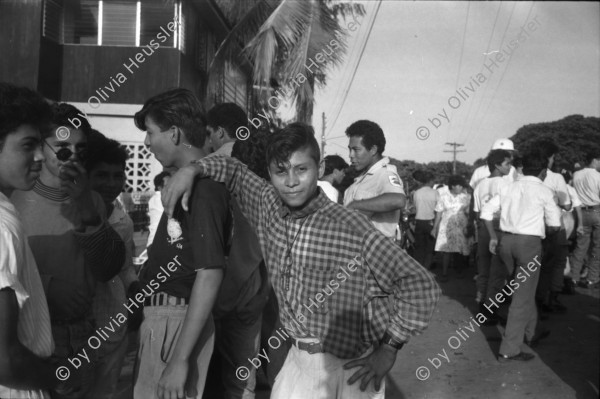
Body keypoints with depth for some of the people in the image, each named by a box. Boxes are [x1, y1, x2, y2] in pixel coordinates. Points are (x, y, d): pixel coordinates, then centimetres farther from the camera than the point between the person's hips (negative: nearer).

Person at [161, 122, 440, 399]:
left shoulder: (352, 229, -21)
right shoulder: (267, 206, -4)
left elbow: (420, 285, -18)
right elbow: (234, 171, 13)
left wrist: (389, 347, -15)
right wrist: (192, 169, -4)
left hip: (351, 367, -4)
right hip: (299, 359, 4)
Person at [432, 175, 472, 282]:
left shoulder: (466, 196, 1)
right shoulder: (444, 196, -1)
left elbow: (469, 213, 5)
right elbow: (438, 213, 3)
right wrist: (435, 228, 2)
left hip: (461, 228, 1)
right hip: (446, 227, -1)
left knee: (460, 251, 1)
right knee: (446, 250, -7)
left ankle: (459, 272, 16)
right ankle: (444, 274, -3)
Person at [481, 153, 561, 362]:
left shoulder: (508, 188, 9)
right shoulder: (544, 191, -3)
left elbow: (485, 212, 6)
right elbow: (554, 225, 0)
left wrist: (493, 237, 13)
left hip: (506, 240, 6)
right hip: (529, 242, -5)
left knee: (524, 289, 23)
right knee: (523, 297, 0)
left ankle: (530, 333, 38)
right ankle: (509, 350, 1)